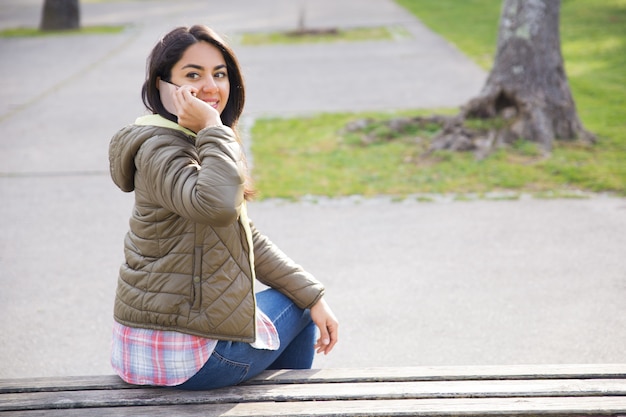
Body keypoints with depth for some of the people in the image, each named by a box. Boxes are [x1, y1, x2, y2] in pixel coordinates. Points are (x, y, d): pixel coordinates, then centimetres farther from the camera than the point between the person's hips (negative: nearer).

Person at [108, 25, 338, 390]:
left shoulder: (195, 145, 12)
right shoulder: (160, 149, -19)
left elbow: (248, 239, 14)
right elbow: (218, 205, -42)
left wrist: (314, 295, 9)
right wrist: (213, 127, -30)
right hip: (185, 356, -9)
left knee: (303, 298, 28)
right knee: (299, 306, 13)